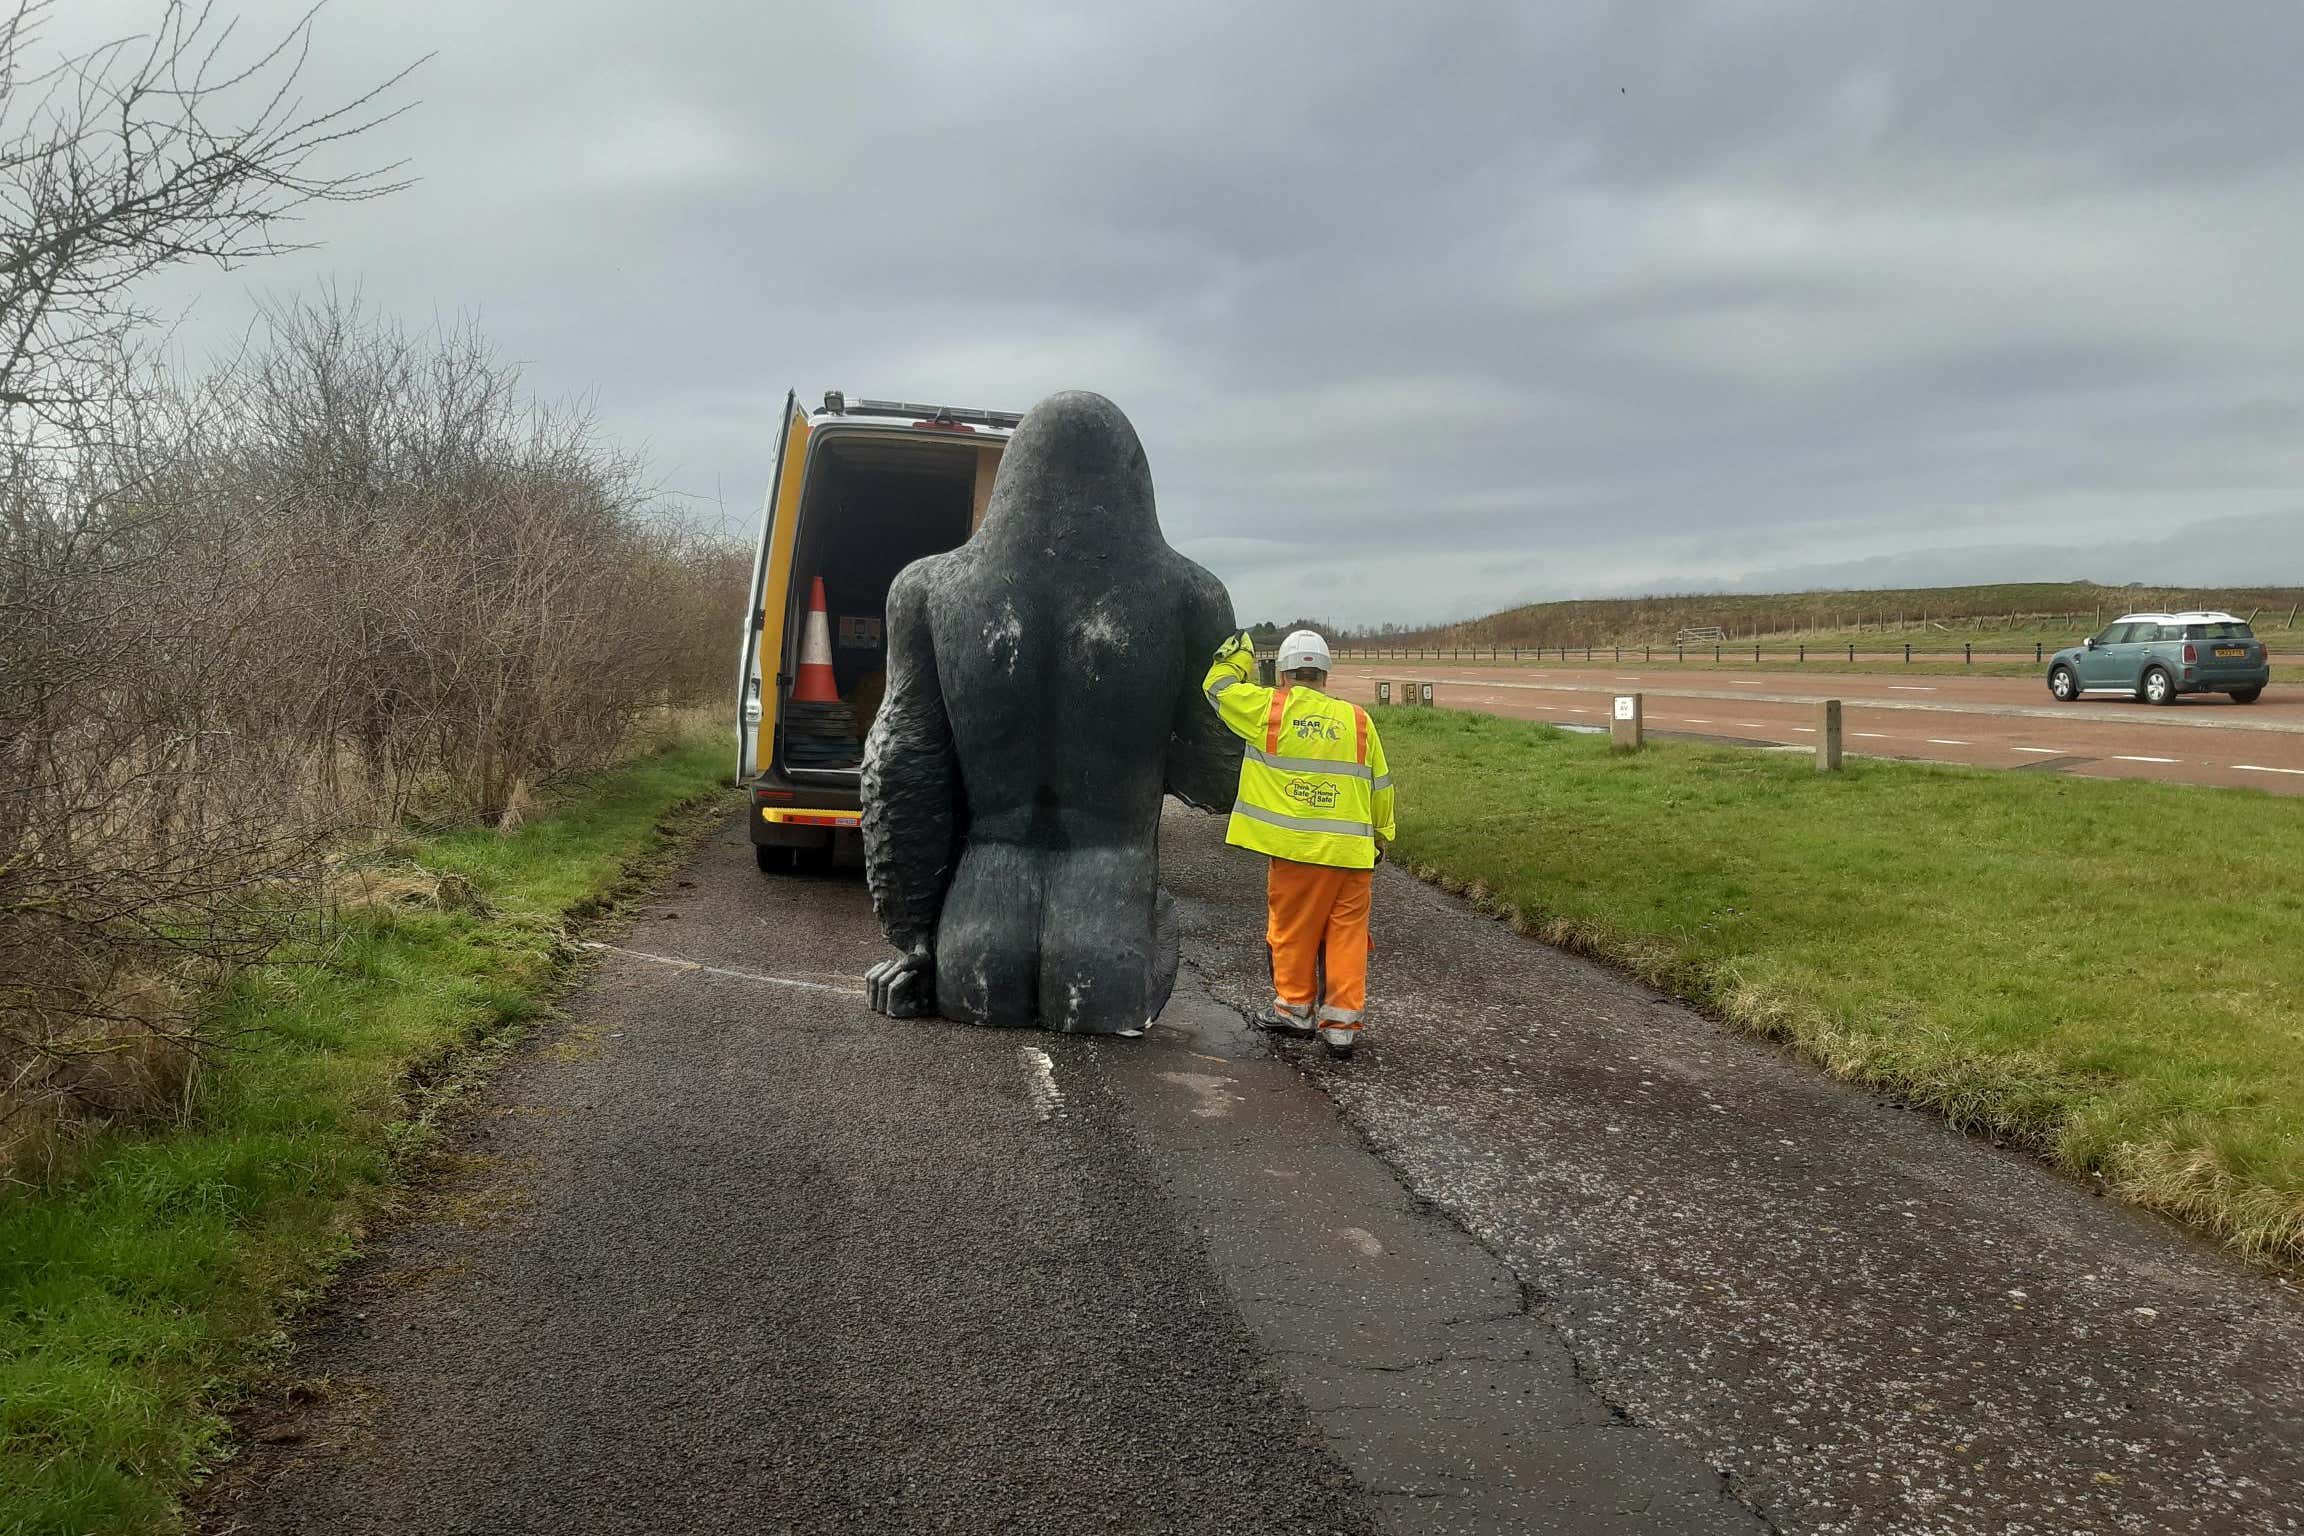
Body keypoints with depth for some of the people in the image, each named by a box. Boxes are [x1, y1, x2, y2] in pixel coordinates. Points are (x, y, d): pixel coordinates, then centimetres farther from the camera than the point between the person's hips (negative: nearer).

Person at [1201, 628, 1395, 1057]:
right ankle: (1343, 1022, 8)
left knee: (1292, 929, 13)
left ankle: (1295, 1008, 24)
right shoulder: (1357, 720, 5)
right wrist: (1379, 834, 24)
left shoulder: (1269, 709, -3)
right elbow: (1380, 786, 11)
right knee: (1346, 935, 7)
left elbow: (1218, 686, 12)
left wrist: (1240, 655, 29)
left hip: (1296, 848, -2)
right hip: (1351, 852, 2)